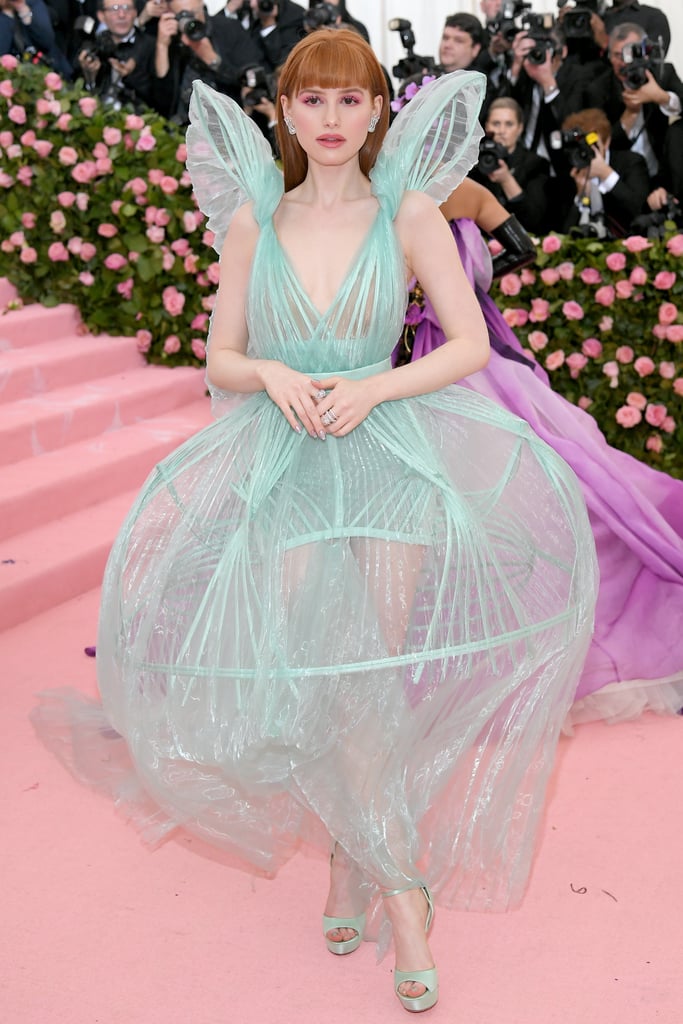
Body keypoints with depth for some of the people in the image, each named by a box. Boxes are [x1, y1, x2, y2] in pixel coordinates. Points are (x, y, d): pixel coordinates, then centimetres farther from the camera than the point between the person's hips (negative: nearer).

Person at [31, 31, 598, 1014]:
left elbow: (472, 345, 1)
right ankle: (399, 883, 8)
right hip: (282, 464, 1)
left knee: (375, 683, -7)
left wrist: (372, 388, -13)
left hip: (388, 455, -1)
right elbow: (220, 359, 11)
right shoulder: (254, 217, 7)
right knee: (320, 682, -9)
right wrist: (273, 374, -10)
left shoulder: (409, 211, 2)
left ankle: (353, 865, 16)